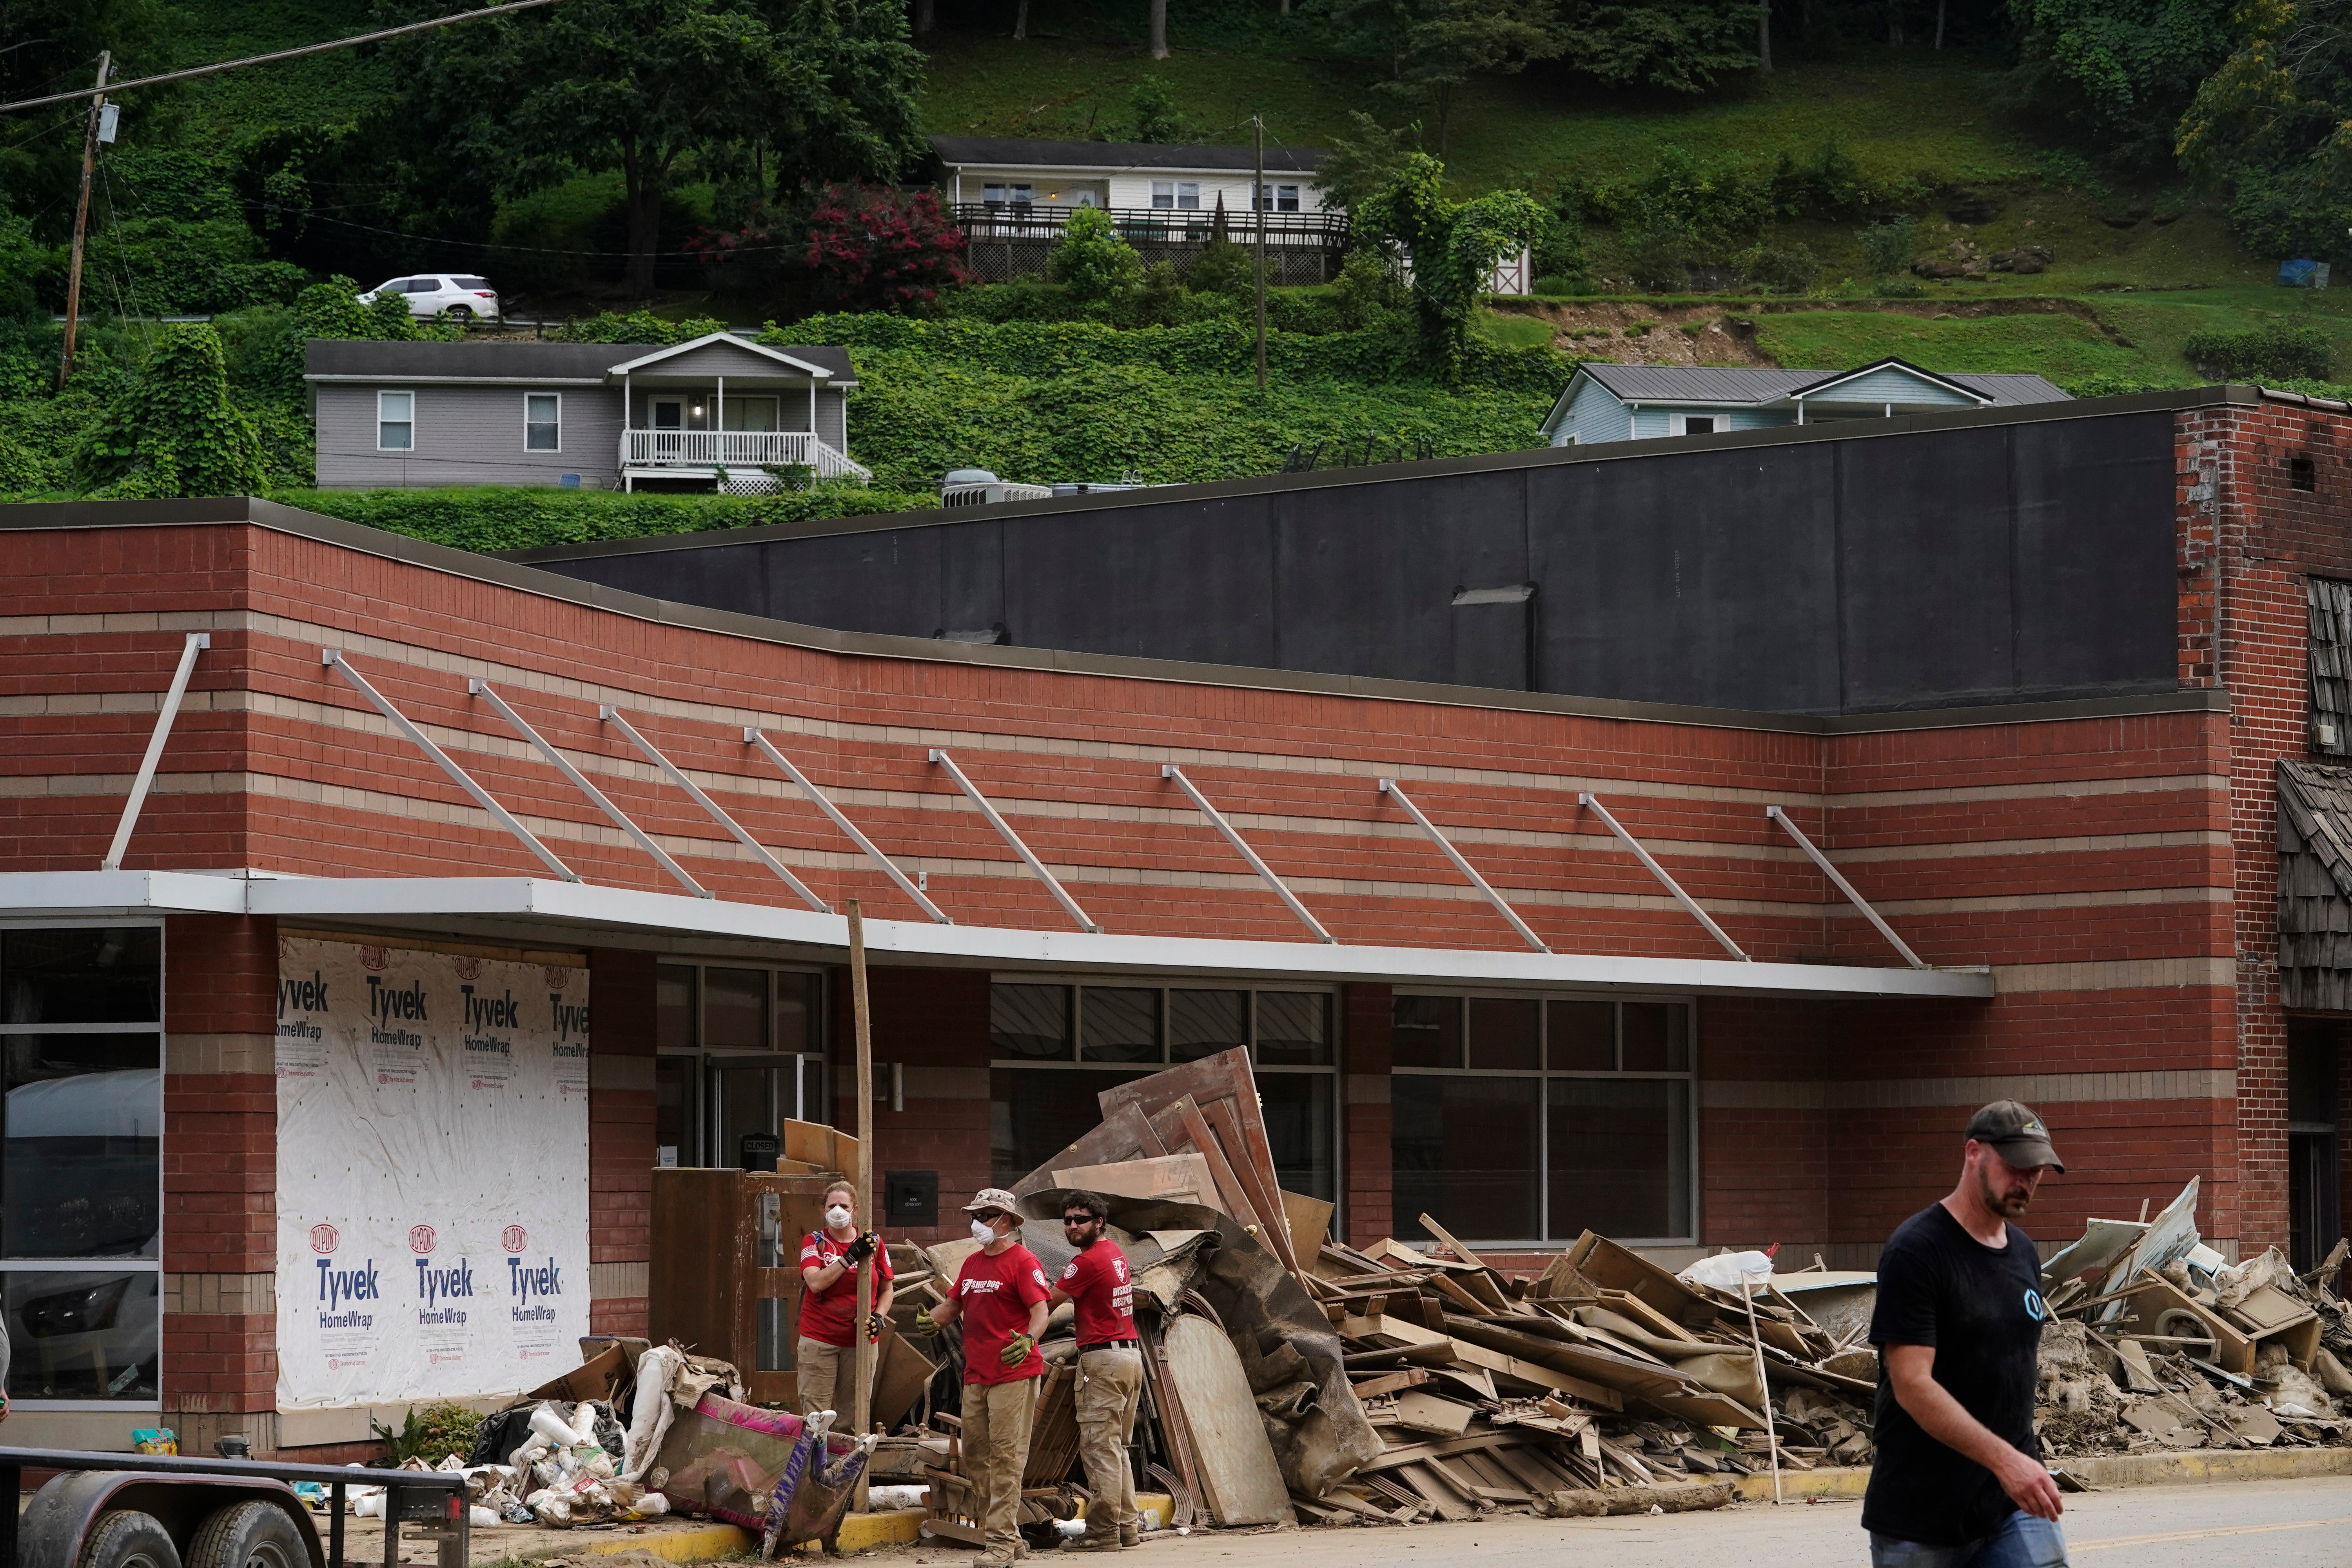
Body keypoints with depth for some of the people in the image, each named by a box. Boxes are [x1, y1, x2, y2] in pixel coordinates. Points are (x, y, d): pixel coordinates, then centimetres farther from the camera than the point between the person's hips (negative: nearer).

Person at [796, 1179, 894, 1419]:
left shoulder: (873, 1242, 7)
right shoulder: (814, 1242, 2)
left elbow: (887, 1289, 15)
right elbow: (816, 1283, -15)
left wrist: (879, 1317, -4)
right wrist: (851, 1256, -19)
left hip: (860, 1342, 2)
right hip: (819, 1339, -2)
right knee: (816, 1416, -7)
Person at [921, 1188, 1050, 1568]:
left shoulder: (1023, 1262, -7)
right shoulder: (973, 1264, 18)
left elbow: (1040, 1312, -14)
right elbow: (954, 1304, 24)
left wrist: (1028, 1340, -34)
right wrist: (934, 1320, 3)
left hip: (1014, 1374, -8)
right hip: (976, 1375, 8)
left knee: (1005, 1458, -9)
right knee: (975, 1457, 8)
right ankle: (1008, 1533, 16)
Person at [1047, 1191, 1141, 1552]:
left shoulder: (1088, 1261, -13)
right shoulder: (1115, 1252, 14)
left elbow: (1046, 1305, -8)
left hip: (1103, 1360, -9)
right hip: (1131, 1356, 9)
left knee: (1099, 1448, -8)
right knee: (1117, 1448, 14)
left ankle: (1102, 1532, -10)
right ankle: (1126, 1527, 15)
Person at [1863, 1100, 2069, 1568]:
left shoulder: (2024, 1253, 12)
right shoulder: (1916, 1251, -13)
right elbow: (1912, 1385, -20)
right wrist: (2003, 1459, -27)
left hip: (2015, 1504, 6)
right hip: (1921, 1514, -6)